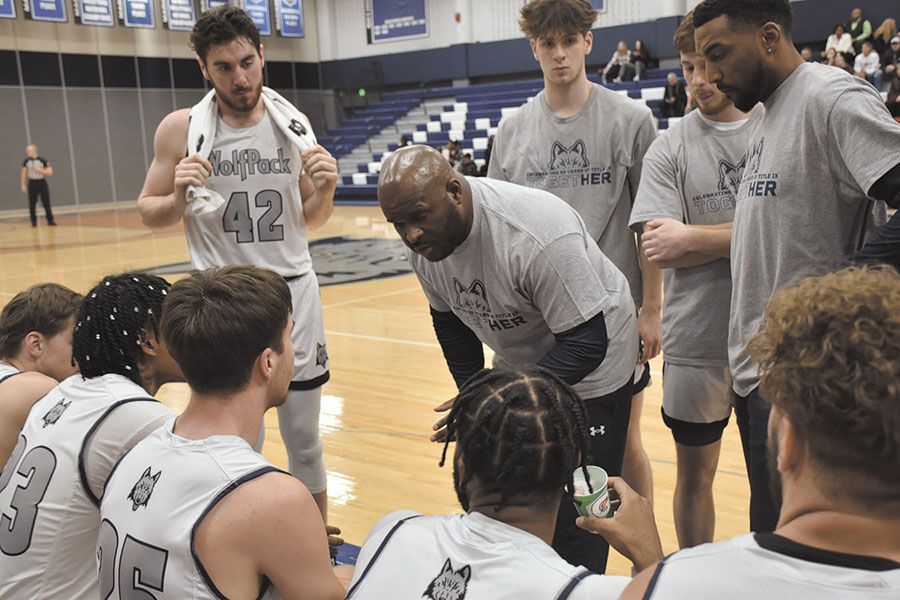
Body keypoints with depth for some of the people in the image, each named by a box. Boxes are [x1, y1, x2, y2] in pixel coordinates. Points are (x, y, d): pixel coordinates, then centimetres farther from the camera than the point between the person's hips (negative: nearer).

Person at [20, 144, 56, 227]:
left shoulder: (43, 160, -9)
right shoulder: (26, 161, 1)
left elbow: (50, 173, -11)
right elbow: (24, 173, 9)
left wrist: (39, 170, -21)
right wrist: (23, 185, 6)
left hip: (42, 183, -2)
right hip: (32, 184, 2)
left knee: (46, 204, -2)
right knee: (32, 205, 2)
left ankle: (50, 221, 8)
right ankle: (34, 222, 13)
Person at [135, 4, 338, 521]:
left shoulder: (293, 123, 3)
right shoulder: (181, 129, -3)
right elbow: (149, 212, 6)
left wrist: (326, 191, -10)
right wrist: (179, 198, -15)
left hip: (294, 292, 2)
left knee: (305, 441, 11)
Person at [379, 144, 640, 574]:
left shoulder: (536, 234, -36)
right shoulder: (424, 242, -12)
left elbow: (587, 343, -33)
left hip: (588, 372, -6)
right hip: (516, 362, 7)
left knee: (572, 518, -5)